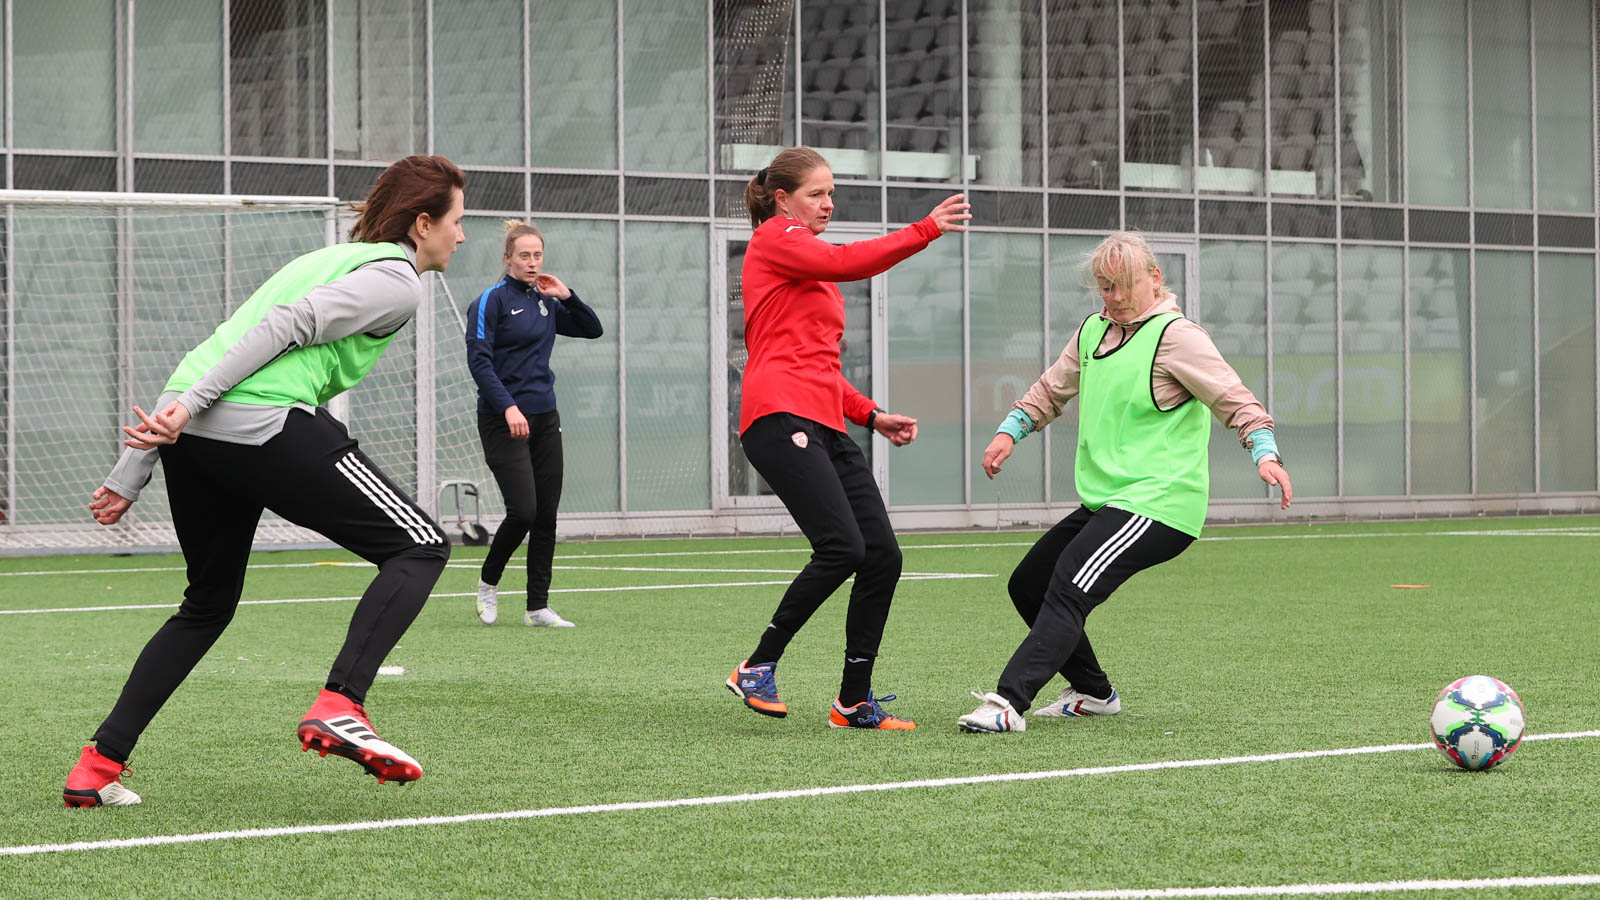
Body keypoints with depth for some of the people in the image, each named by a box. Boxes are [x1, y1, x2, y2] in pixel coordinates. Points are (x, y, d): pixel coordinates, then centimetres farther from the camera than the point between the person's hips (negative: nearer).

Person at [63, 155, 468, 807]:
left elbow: (222, 349, 26)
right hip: (266, 426, -9)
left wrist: (130, 476, 24)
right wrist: (190, 407, -18)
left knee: (208, 604, 25)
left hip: (192, 432, 9)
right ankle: (338, 709, -16)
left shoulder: (329, 260, 30)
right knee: (421, 547, 1)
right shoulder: (396, 280, 4)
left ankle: (97, 767, 20)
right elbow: (285, 327, -11)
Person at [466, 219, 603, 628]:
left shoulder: (546, 302, 12)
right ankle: (488, 583, 12)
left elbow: (592, 330, 16)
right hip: (504, 422, -6)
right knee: (523, 512, -13)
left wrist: (566, 297, 0)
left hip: (544, 418, 6)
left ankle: (538, 607, 8)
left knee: (547, 514, 3)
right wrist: (508, 407, -23)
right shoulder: (491, 300, -7)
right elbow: (479, 360, -13)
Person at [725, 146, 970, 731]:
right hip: (781, 417, -9)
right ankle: (757, 669, -9)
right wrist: (925, 230, -18)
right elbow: (846, 262, -16)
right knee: (843, 547, -22)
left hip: (825, 425, 9)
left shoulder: (812, 267, 29)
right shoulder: (773, 239, 3)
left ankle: (853, 703, 4)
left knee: (883, 555, -2)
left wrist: (871, 415, 20)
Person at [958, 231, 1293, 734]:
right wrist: (1010, 431, 16)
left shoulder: (1174, 335, -8)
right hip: (1103, 503, 9)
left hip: (1157, 504, -9)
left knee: (1069, 588, -24)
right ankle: (1094, 693, 23)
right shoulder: (1091, 332, 15)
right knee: (1027, 585, 11)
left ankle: (1010, 703, -33)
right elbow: (1051, 390, 30)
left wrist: (1265, 453, -26)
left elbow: (1235, 399, -12)